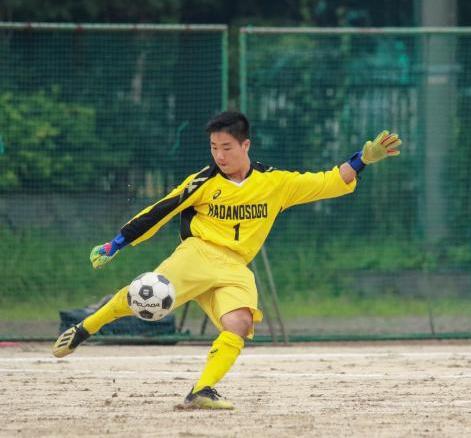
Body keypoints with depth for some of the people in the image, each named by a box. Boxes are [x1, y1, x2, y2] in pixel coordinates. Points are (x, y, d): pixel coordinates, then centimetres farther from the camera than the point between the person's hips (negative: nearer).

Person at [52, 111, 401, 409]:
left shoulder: (276, 183, 8)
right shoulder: (204, 182, 3)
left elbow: (329, 184, 9)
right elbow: (159, 213, 5)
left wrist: (364, 158, -2)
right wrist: (114, 246, 3)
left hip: (235, 268, 2)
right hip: (198, 253, -2)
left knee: (239, 324, -28)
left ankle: (201, 392, -29)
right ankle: (84, 329, -8)